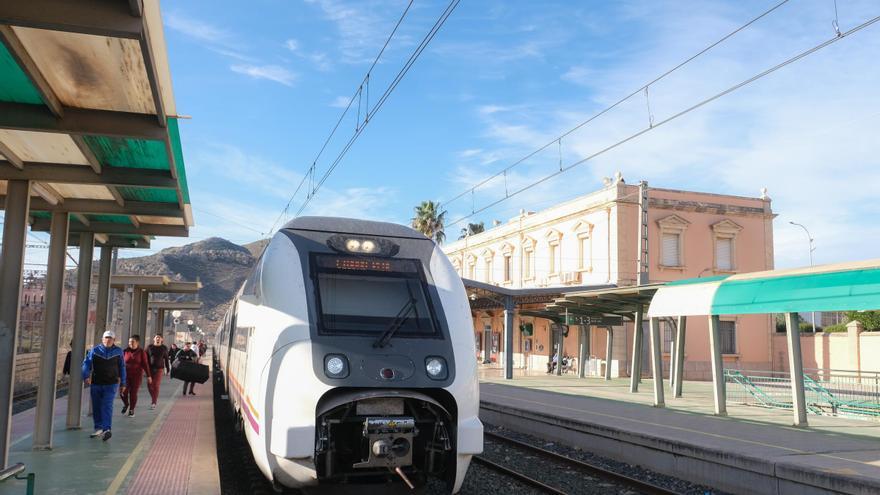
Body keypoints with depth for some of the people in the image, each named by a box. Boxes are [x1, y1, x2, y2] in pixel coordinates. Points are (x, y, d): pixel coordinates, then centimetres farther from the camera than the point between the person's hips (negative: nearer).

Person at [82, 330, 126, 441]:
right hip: (96, 383, 2)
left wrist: (123, 383, 13)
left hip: (111, 384, -2)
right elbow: (86, 363, -5)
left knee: (107, 406, -15)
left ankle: (107, 430, -22)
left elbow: (122, 367, 11)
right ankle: (98, 428, 25)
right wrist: (86, 376, -23)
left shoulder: (118, 351, 4)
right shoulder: (94, 350, 2)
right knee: (96, 407, 10)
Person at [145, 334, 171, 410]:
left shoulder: (164, 348, 1)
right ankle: (154, 399, 27)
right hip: (150, 368, 2)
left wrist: (168, 370, 9)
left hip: (159, 368, -2)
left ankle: (154, 403, -2)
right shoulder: (149, 347, 1)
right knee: (149, 385, 3)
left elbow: (166, 359, 8)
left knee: (156, 385, -7)